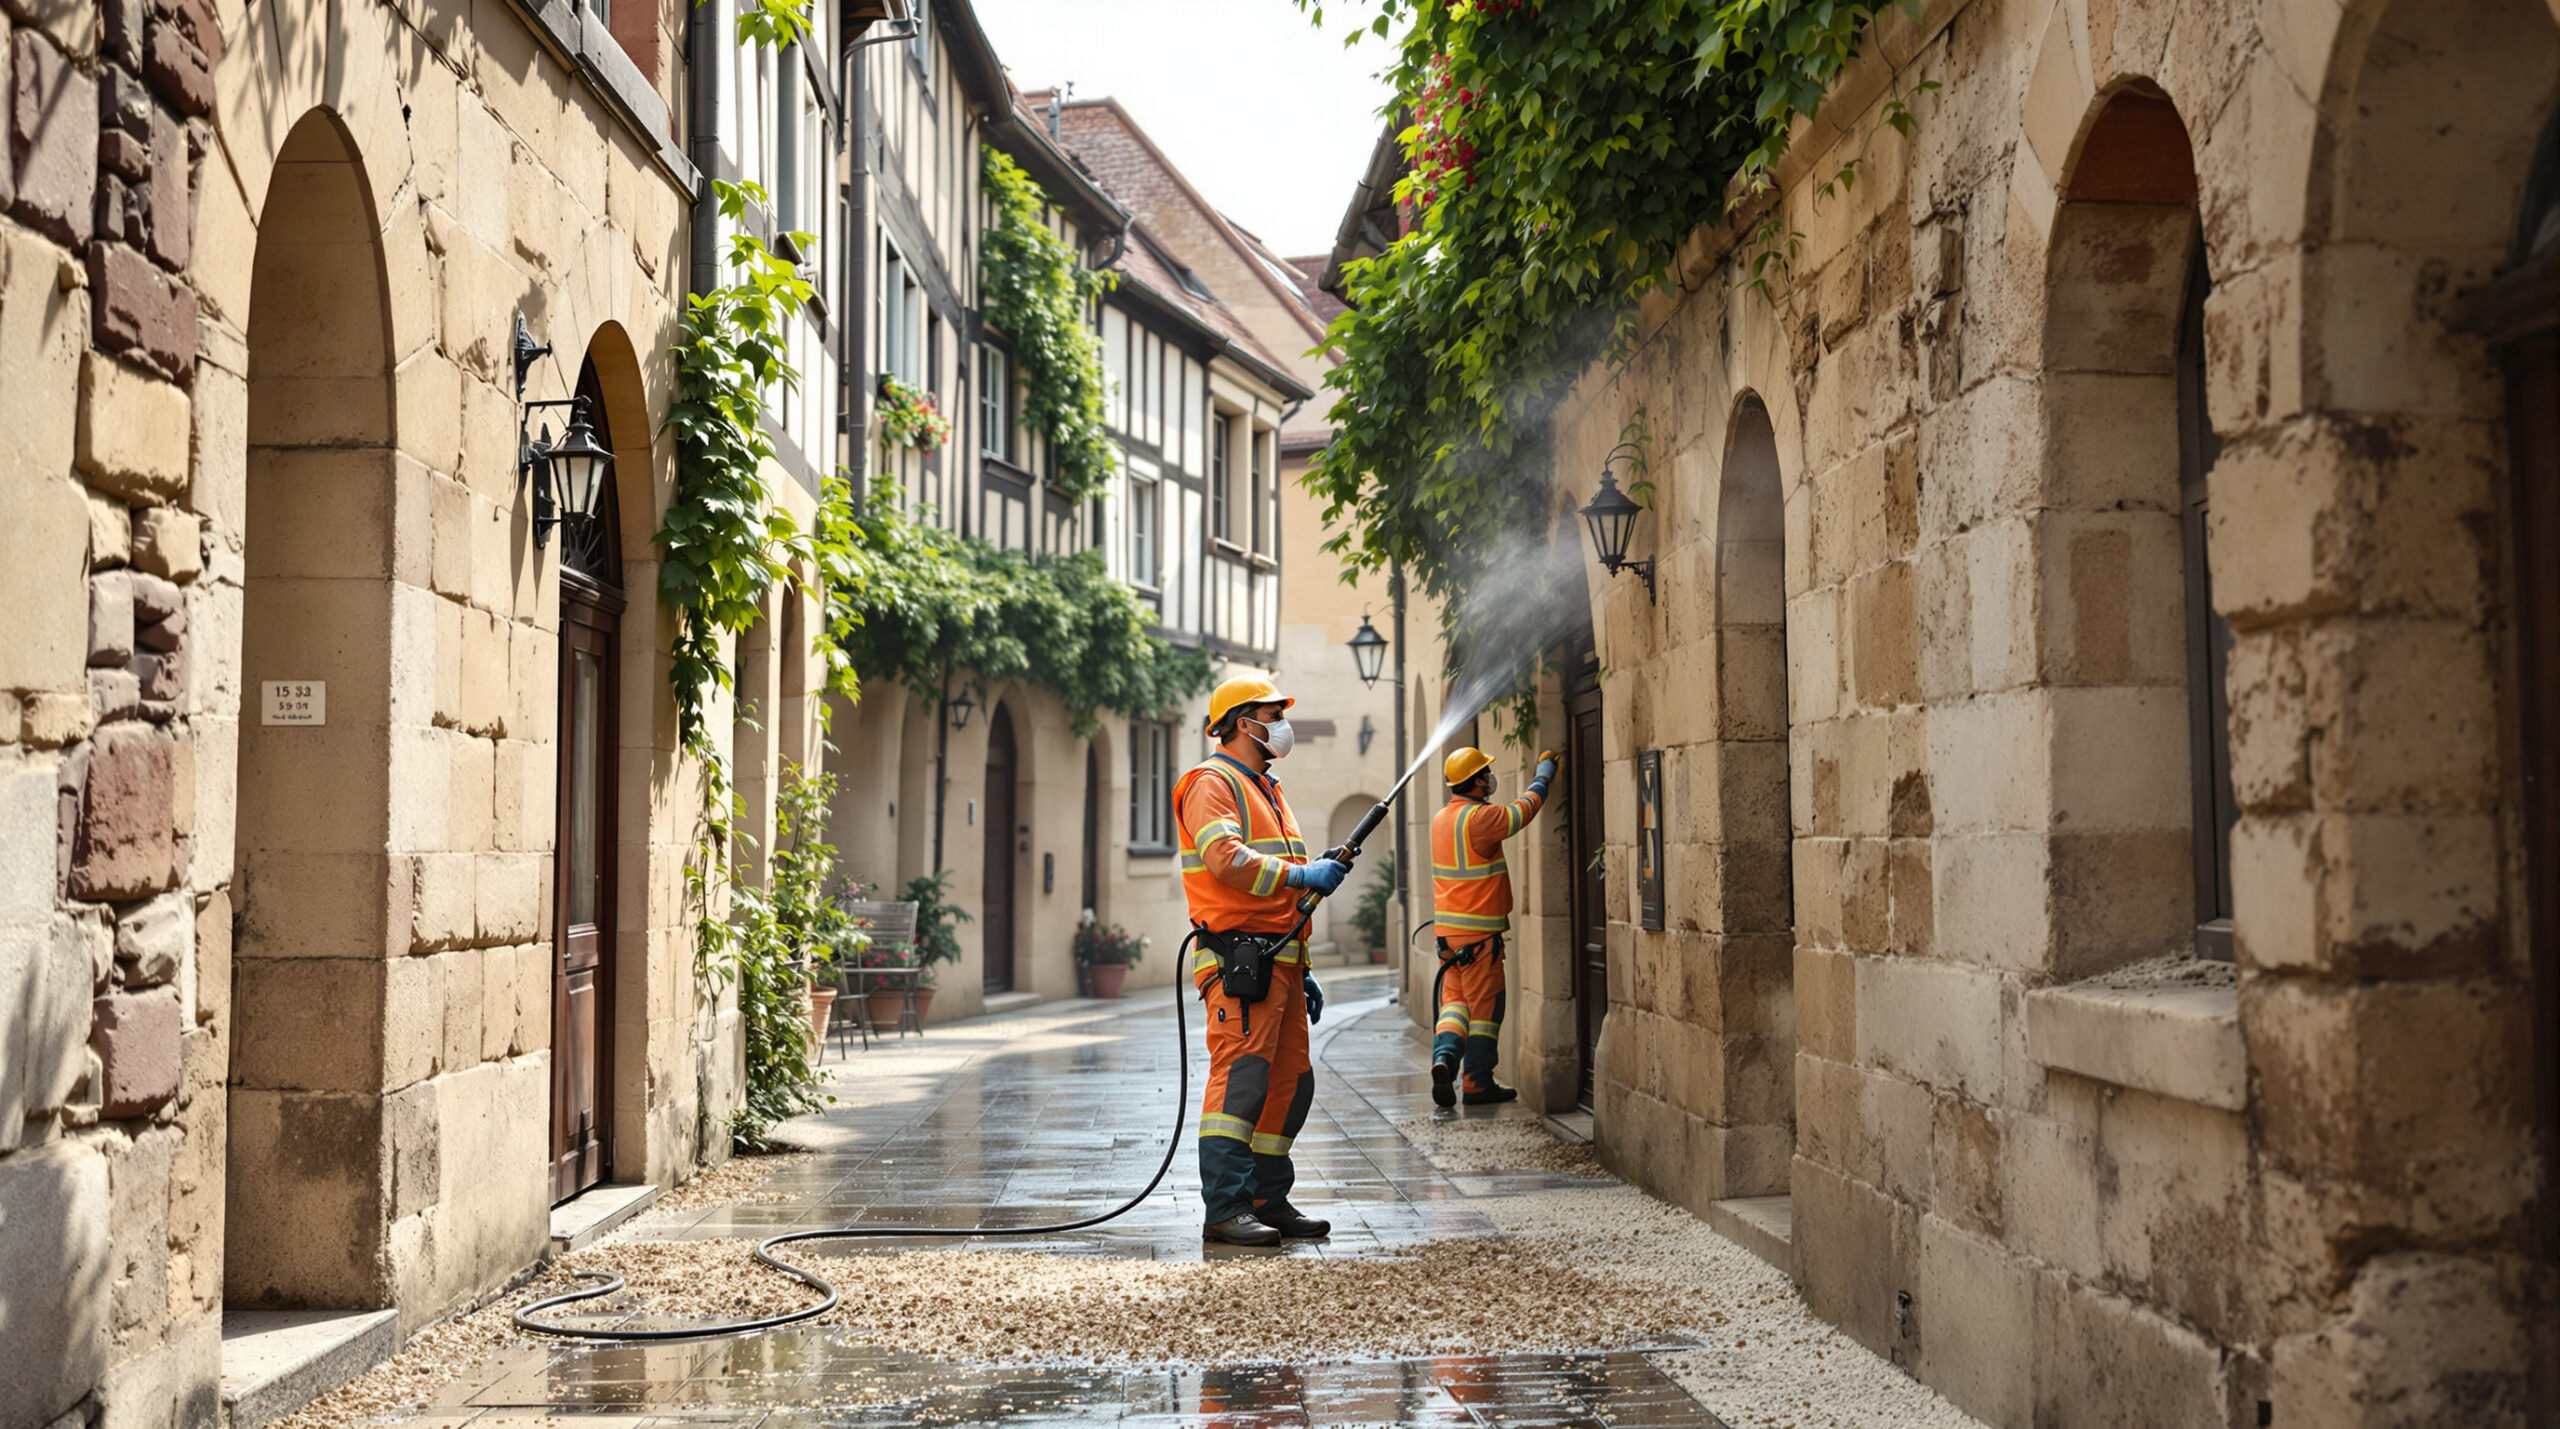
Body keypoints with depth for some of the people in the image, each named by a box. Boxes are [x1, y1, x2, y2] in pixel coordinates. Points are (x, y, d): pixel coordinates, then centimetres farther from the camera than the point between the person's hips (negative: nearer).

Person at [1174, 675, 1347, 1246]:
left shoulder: (1268, 792, 26)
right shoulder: (1212, 784, -4)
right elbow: (1224, 857, -23)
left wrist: (1302, 973, 24)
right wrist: (1299, 874, -25)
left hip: (1279, 960, 10)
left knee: (1291, 1082, 9)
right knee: (1242, 1075, -15)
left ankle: (1267, 1200, 16)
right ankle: (1223, 1209, -16)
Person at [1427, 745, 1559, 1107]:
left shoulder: (1441, 818, 10)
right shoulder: (1479, 817, -16)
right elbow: (1525, 808, -6)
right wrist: (1545, 769, 10)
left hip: (1447, 926, 8)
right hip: (1478, 931, -8)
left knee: (1455, 998, 11)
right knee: (1485, 1005, 1)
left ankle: (1444, 1056, -11)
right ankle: (1478, 1083, 6)